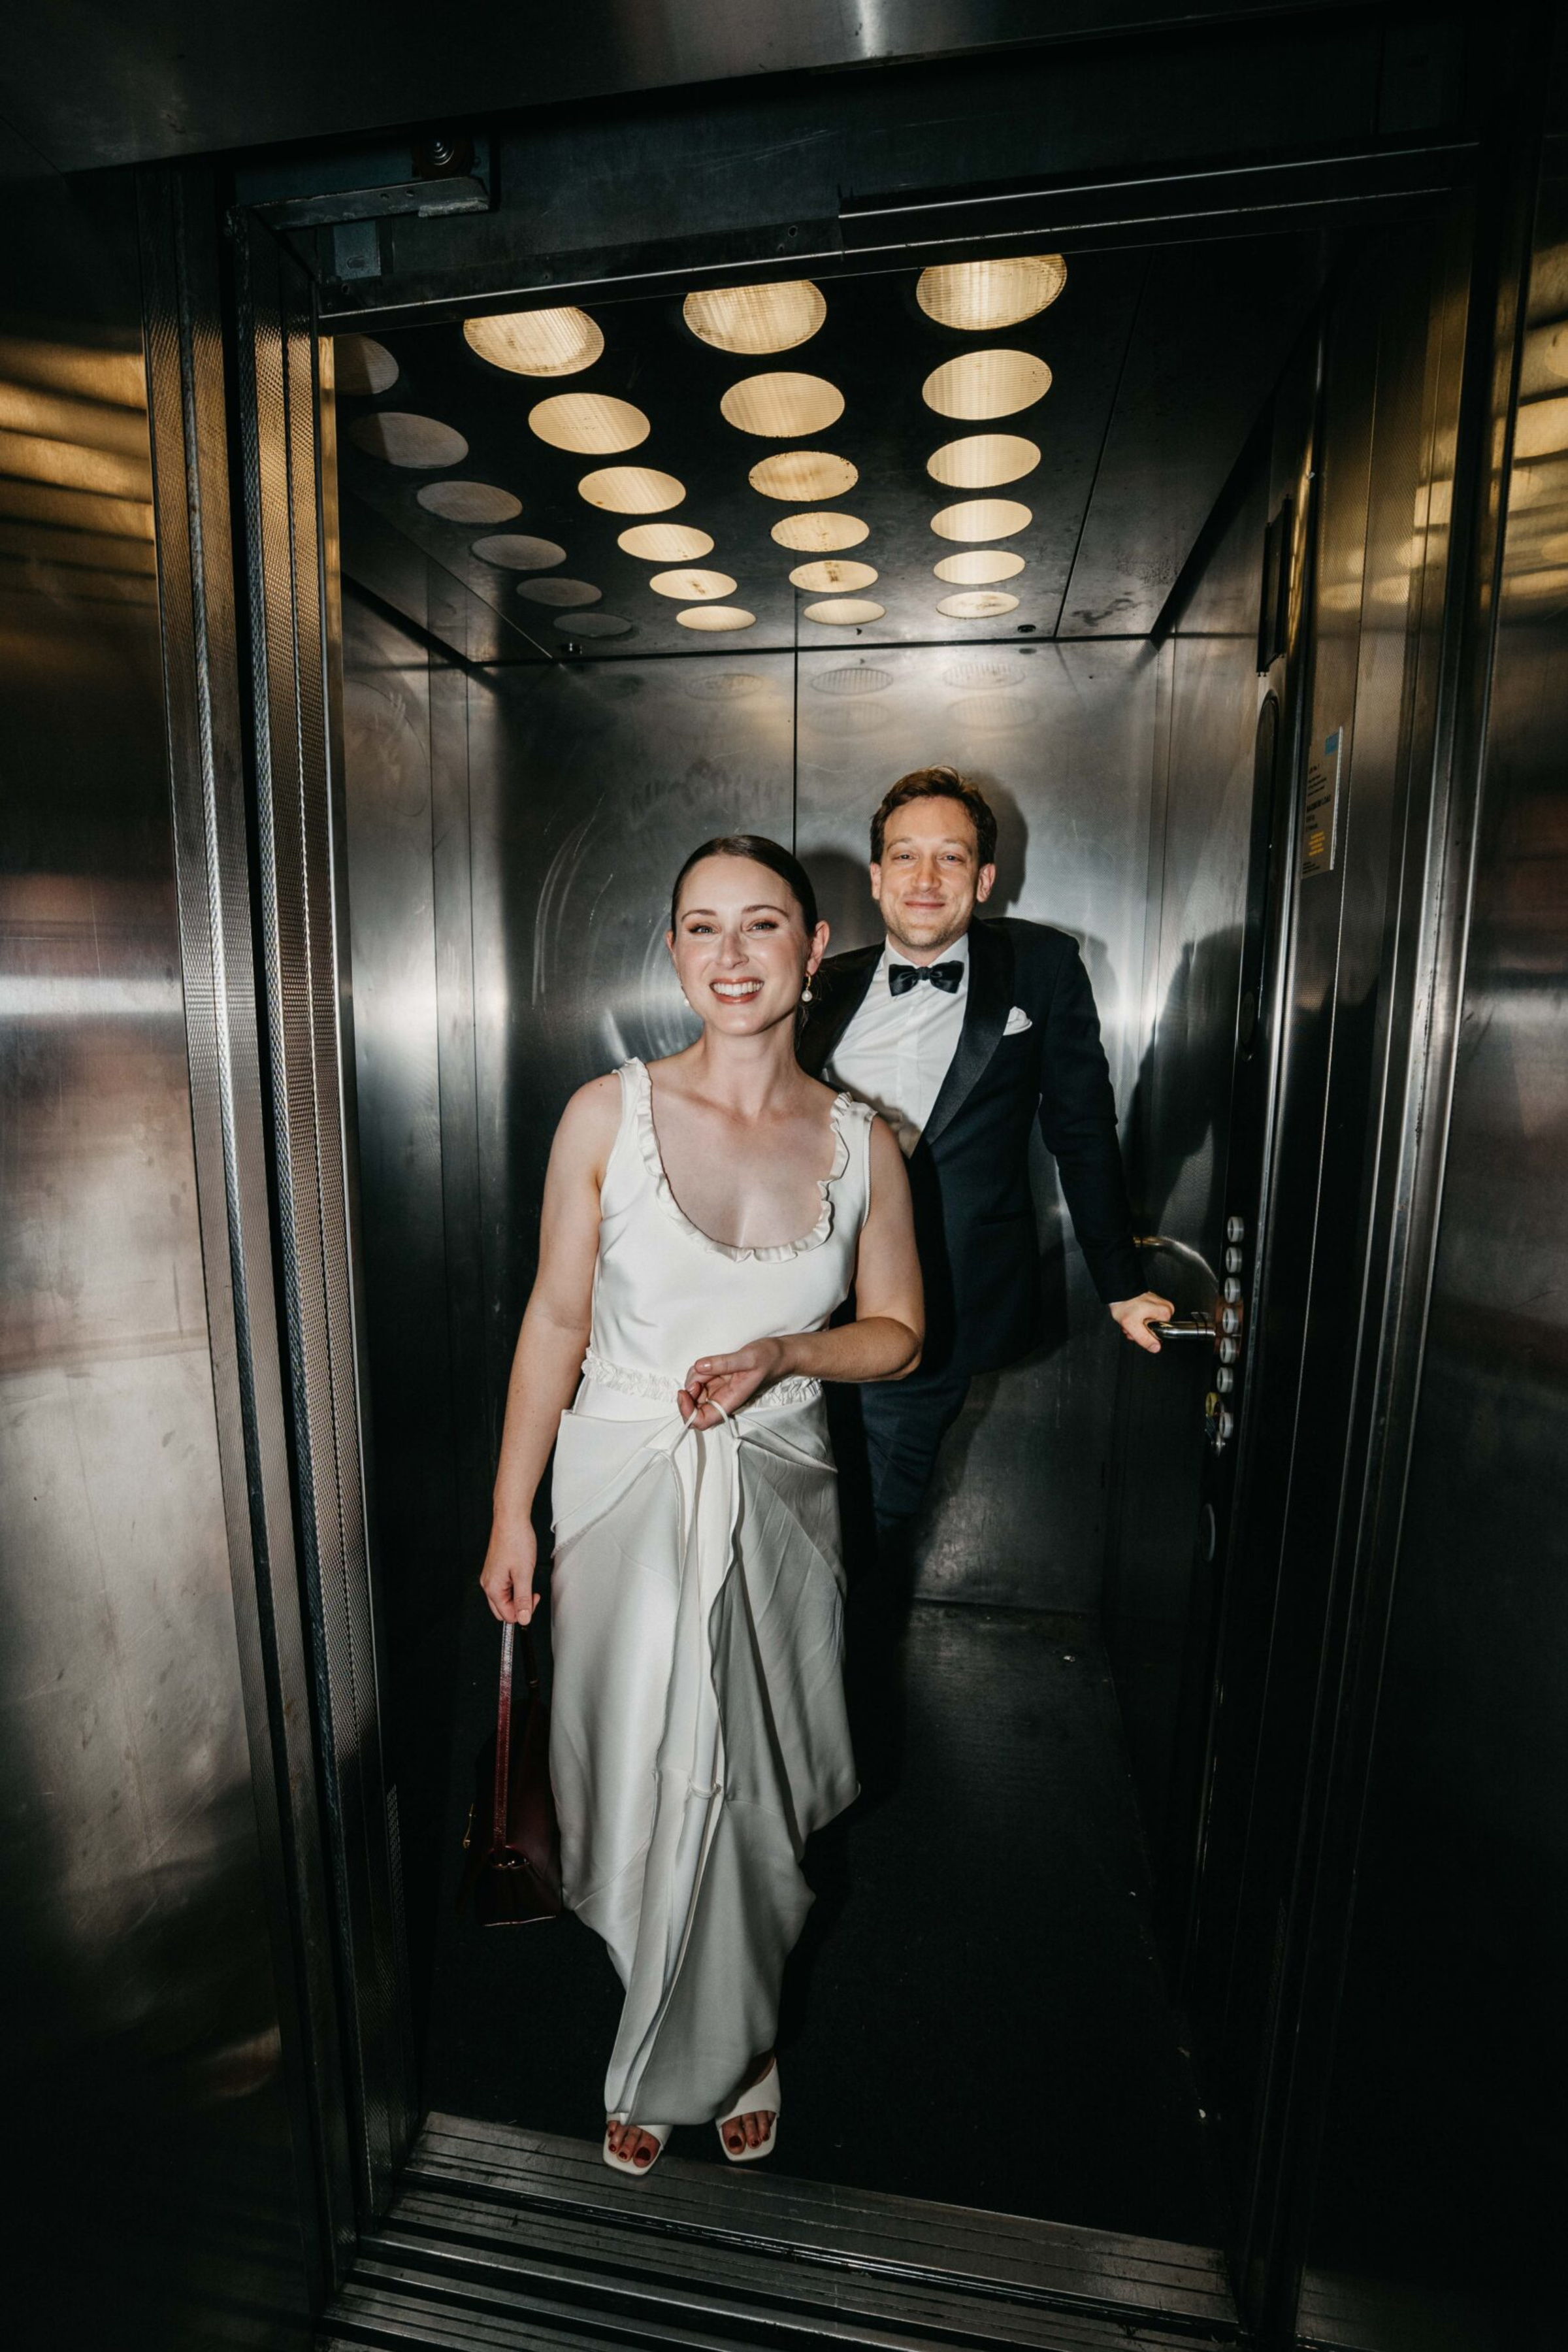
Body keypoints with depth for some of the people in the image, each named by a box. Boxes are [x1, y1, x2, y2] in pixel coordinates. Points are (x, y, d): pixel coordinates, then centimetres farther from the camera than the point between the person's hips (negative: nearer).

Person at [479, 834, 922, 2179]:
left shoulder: (861, 1142, -4)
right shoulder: (608, 1116, -8)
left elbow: (898, 1334, 3)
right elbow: (557, 1319, -4)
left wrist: (779, 1353, -17)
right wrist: (511, 1512, -3)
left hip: (775, 1499, 1)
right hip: (626, 1489, 0)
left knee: (752, 1792, 14)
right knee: (641, 1783, 11)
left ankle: (709, 2053, 48)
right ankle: (711, 2049, 46)